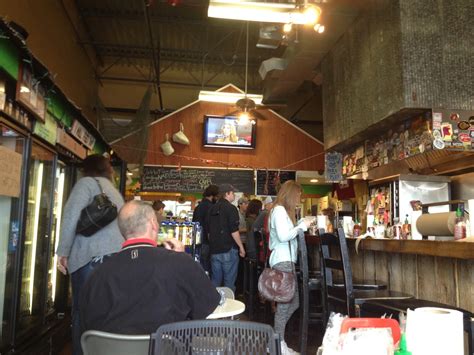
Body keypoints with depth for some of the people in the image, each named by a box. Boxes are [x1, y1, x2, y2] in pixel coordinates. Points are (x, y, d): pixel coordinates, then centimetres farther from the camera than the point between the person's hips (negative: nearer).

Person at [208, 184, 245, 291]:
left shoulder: (212, 209, 12)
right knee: (229, 281, 0)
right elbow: (234, 231, -16)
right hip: (228, 250, -7)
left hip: (214, 250, 7)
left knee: (215, 280, 13)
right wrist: (241, 247, -8)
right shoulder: (231, 208, -10)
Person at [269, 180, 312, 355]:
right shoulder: (279, 210, -10)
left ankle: (276, 336, 18)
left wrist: (301, 226, 15)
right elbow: (283, 236, -21)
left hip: (286, 260, 10)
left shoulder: (283, 210, 21)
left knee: (293, 301, 10)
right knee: (285, 303, -6)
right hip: (282, 261, -10)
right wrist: (302, 226, -11)